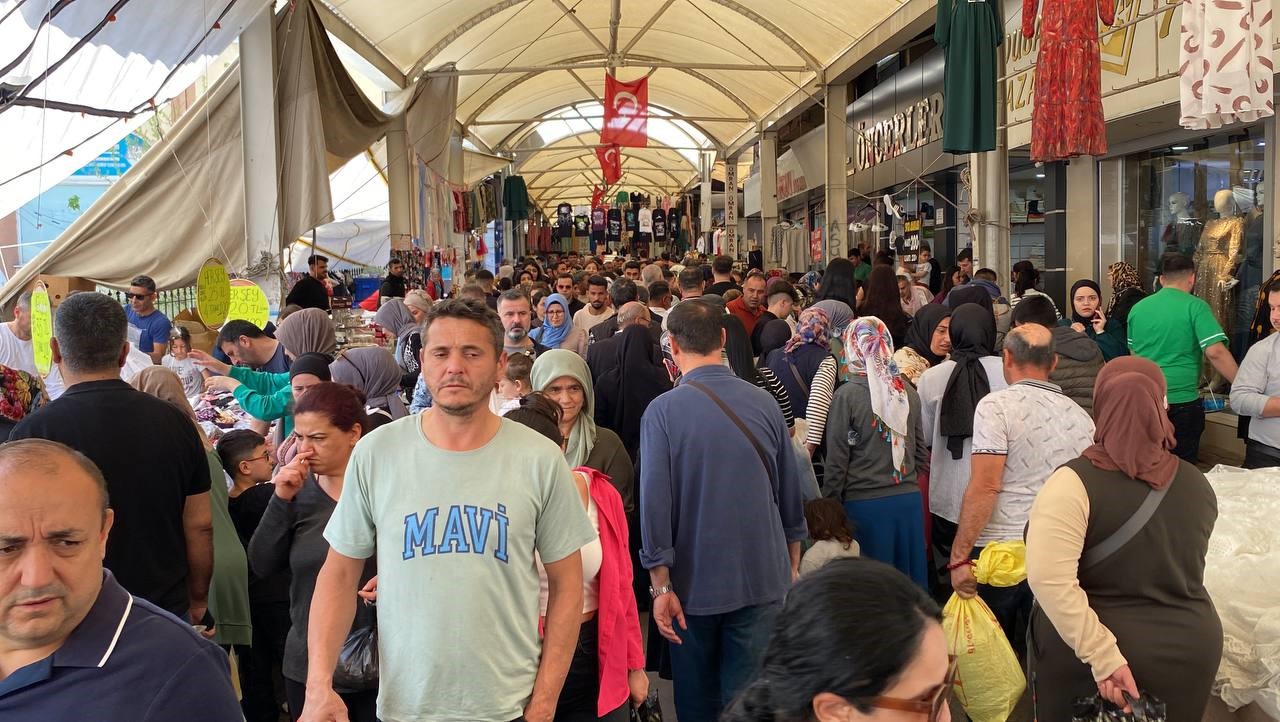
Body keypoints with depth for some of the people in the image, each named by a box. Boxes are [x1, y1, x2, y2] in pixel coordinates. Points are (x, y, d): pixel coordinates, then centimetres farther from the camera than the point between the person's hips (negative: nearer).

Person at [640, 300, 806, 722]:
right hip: (761, 577, 2)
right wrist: (792, 564, 19)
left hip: (694, 581, -1)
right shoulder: (764, 403, -3)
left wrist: (661, 585, -7)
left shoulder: (662, 411, -12)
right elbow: (790, 494, 6)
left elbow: (655, 502, -14)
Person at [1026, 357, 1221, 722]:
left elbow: (1048, 579, -29)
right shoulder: (1198, 484, -1)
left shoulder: (1075, 483, -19)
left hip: (1083, 653, -4)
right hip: (1189, 648, 4)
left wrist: (1102, 656, -24)